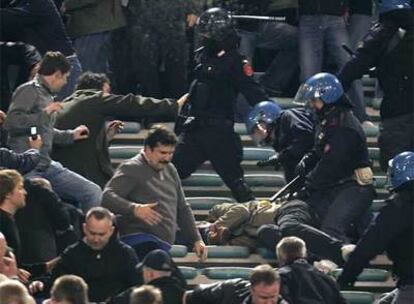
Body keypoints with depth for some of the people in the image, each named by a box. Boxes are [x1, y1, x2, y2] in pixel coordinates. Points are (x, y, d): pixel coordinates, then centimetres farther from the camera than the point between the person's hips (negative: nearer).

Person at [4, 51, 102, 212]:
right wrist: (44, 114, -19)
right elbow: (10, 122, -20)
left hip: (48, 167, 9)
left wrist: (70, 135, 35)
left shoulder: (47, 95, 18)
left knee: (93, 192, 1)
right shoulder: (29, 90, -7)